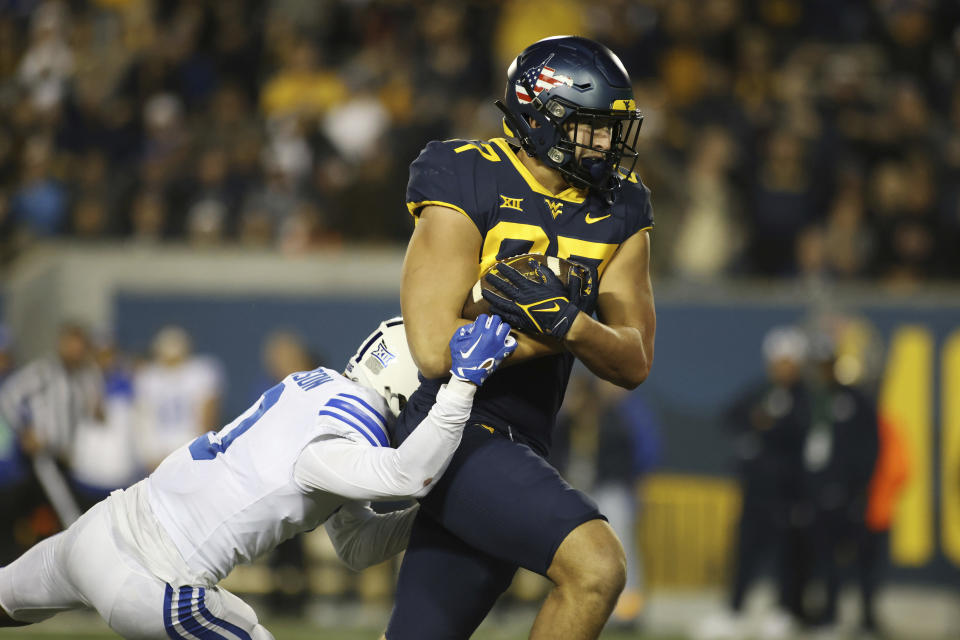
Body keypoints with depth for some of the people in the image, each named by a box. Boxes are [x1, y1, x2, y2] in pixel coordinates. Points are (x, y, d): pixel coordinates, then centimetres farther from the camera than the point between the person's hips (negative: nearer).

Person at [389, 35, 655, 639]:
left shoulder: (616, 210, 9)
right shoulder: (469, 188, -12)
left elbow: (634, 363, 4)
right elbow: (437, 350, -19)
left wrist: (567, 321, -16)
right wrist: (549, 338, -12)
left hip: (518, 445, 8)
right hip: (455, 433, -8)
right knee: (594, 565, -25)